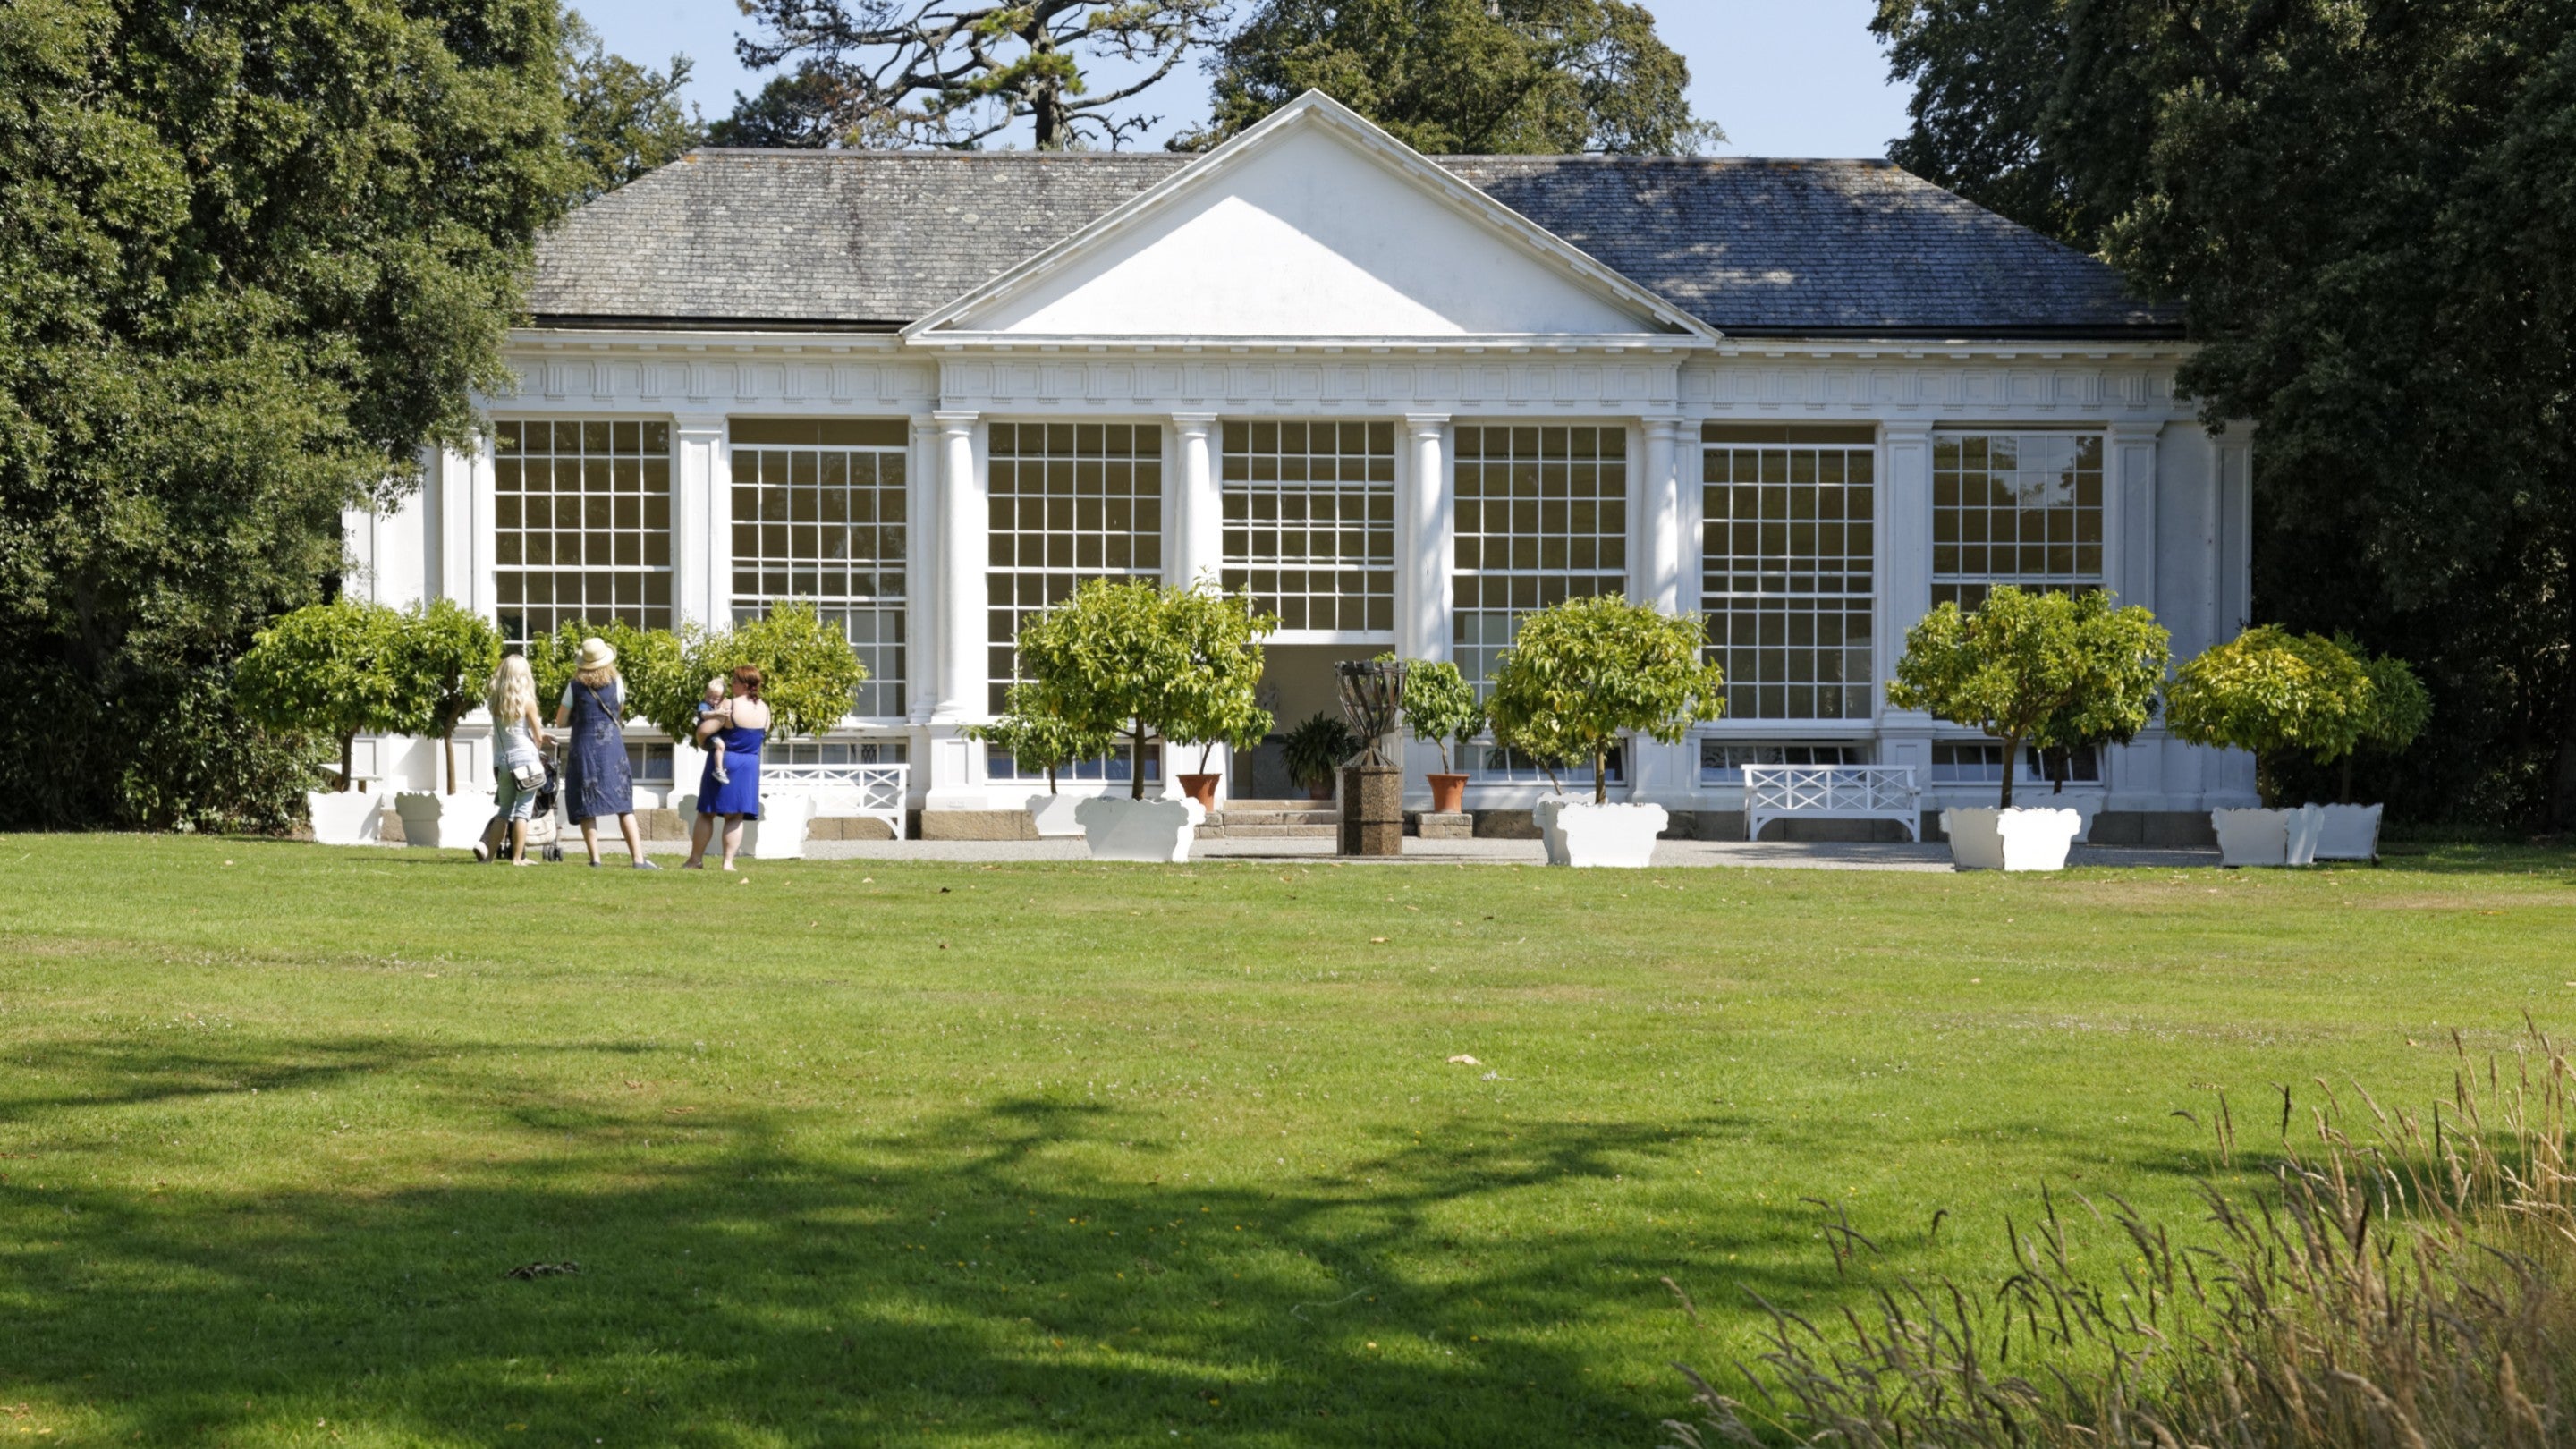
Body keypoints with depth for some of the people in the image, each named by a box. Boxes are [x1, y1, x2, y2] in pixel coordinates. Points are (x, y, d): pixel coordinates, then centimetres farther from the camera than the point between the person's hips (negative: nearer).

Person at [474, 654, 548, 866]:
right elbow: (538, 738, -3)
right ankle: (517, 858, -2)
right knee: (523, 811, 0)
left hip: (502, 760, 5)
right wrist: (537, 748, 20)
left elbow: (498, 733, 7)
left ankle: (488, 852, 6)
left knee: (504, 811, 15)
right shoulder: (526, 701, -7)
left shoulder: (495, 700, 5)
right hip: (525, 760, -5)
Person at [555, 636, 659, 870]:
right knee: (624, 806, 3)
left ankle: (595, 859, -3)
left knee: (586, 809, 4)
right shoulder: (616, 683, 1)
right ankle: (639, 859, -5)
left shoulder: (575, 686, -3)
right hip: (612, 748, 1)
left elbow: (560, 723, 2)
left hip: (584, 750, -1)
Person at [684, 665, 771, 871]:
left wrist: (703, 745, 2)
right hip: (750, 764, 4)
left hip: (723, 761, -4)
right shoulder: (764, 710, 0)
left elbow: (704, 730, -18)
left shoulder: (730, 707, -17)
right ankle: (728, 862, 0)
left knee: (706, 813, 7)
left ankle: (696, 859, 11)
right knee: (735, 817, 6)